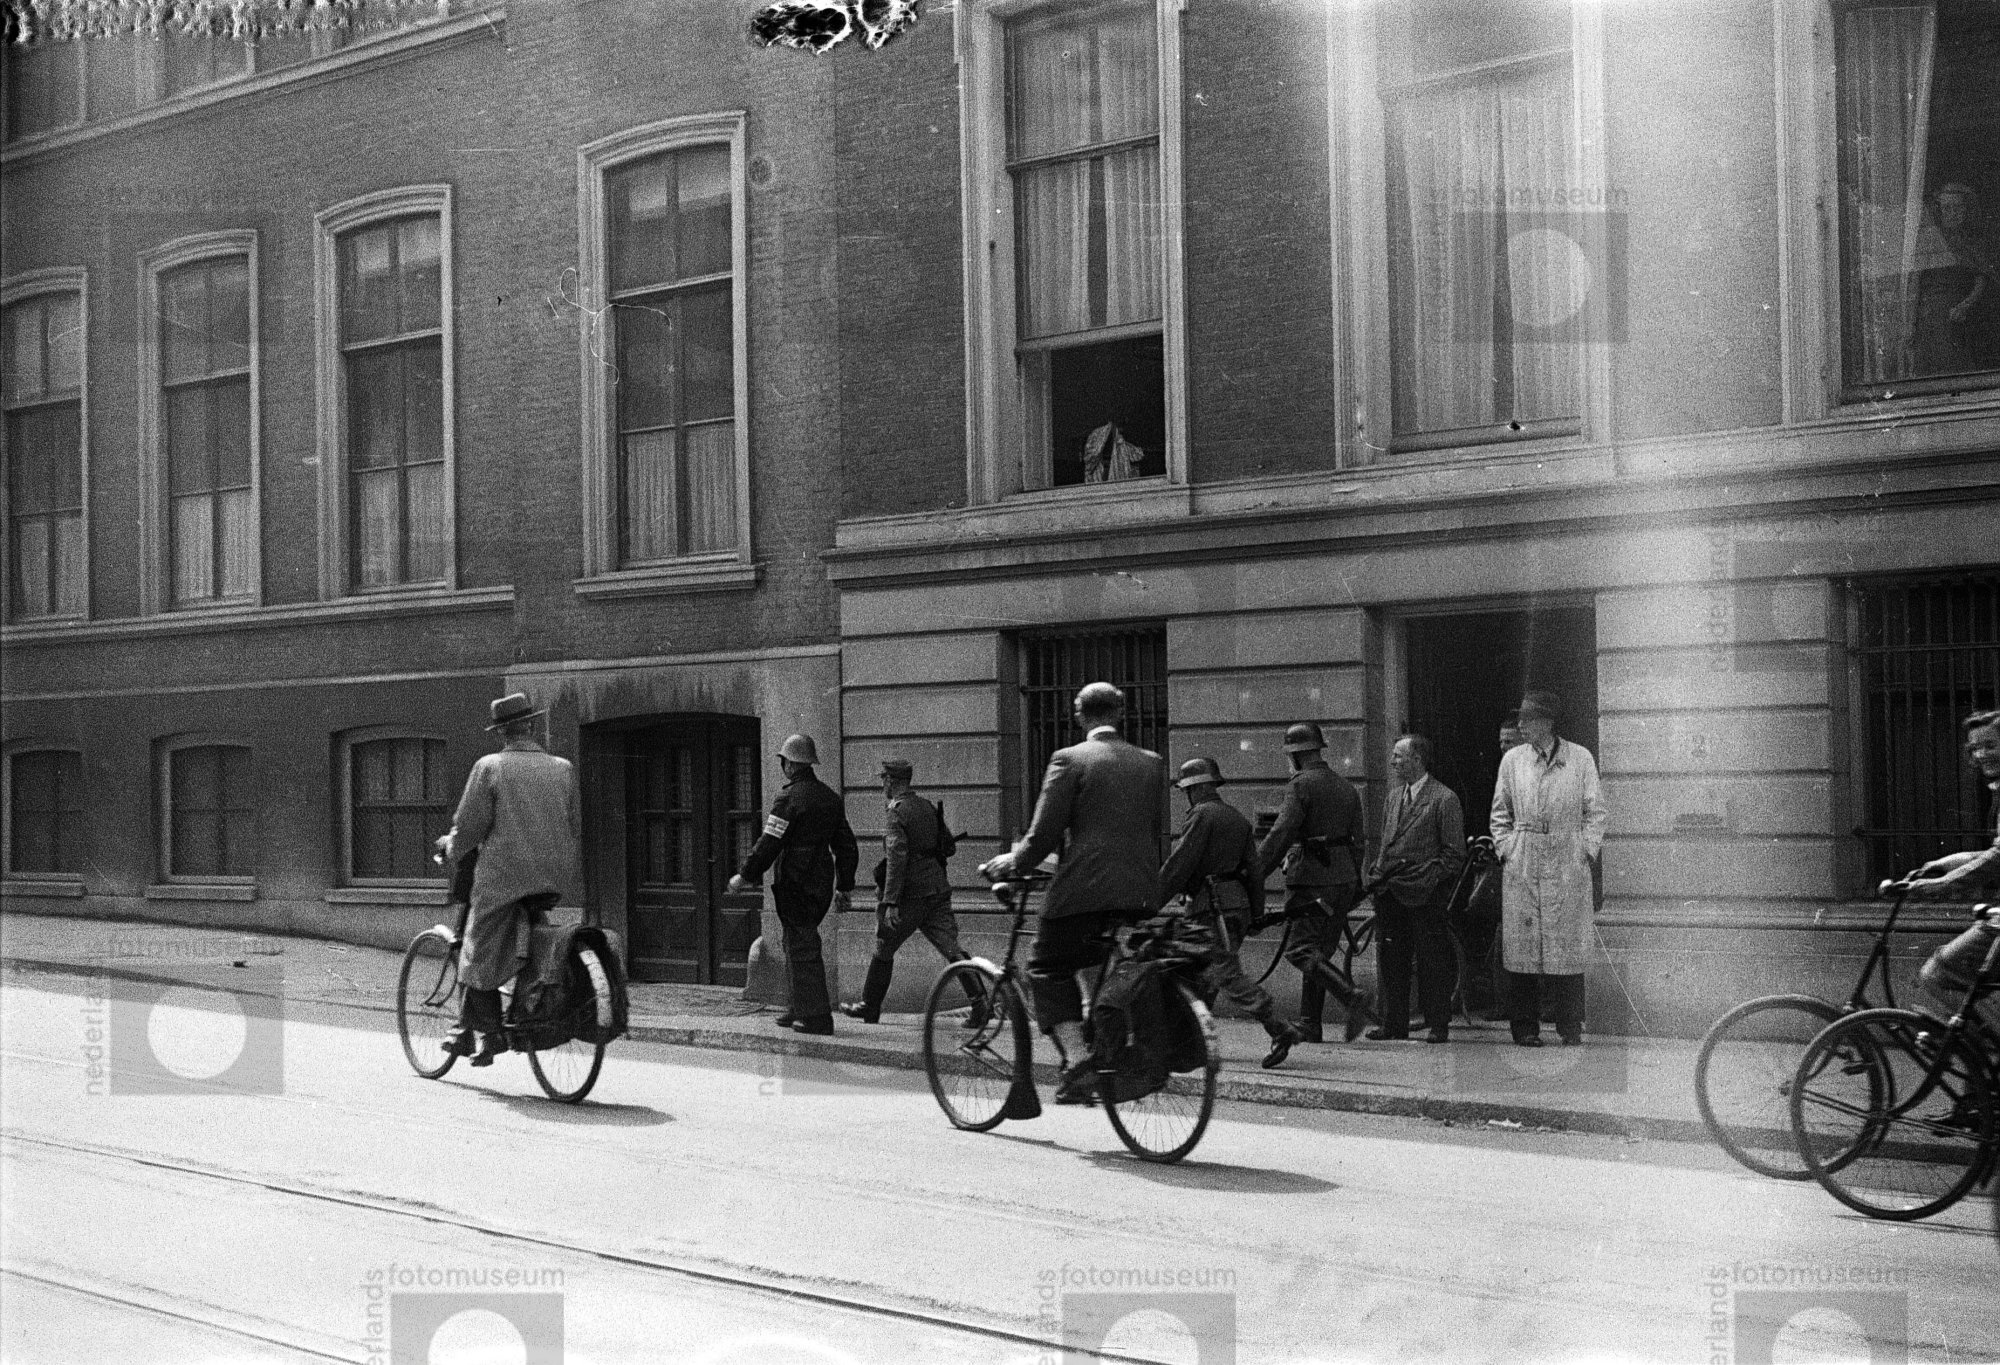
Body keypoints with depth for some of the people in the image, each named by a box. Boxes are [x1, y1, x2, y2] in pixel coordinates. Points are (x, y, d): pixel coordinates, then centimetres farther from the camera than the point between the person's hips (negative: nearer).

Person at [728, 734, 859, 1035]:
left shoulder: (789, 799, -14)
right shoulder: (831, 798, 12)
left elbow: (769, 844, -17)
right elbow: (846, 845, 16)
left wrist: (746, 876, -7)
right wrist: (844, 887, 21)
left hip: (795, 884, -8)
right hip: (821, 883, 8)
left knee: (803, 948, -5)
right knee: (796, 944, 19)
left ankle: (817, 1017, -5)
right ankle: (799, 1008, 24)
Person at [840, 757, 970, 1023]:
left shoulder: (896, 814, -12)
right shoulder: (928, 807, 13)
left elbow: (897, 858, -22)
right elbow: (946, 846, 21)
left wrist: (890, 902, -25)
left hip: (909, 895, -6)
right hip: (938, 890, 6)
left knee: (884, 951, 11)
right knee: (952, 949, -2)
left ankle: (869, 1008, 23)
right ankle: (980, 1001, -17)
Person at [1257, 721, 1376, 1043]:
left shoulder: (1303, 785, -9)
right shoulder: (1347, 787, 16)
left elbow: (1280, 835, -16)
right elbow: (1357, 840, 17)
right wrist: (1355, 883, 21)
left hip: (1312, 880, -8)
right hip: (1344, 879, 8)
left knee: (1303, 951, -8)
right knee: (1318, 952, 13)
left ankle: (1355, 997, -23)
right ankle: (1309, 1025, 13)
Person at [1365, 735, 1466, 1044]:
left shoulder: (1444, 799, -6)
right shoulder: (1394, 796, 17)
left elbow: (1454, 854, -8)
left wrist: (1428, 879, -17)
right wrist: (1377, 872, 9)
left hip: (1425, 894, -7)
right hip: (1390, 891, 7)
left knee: (1431, 961, -2)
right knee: (1390, 960, 8)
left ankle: (1437, 1025, 5)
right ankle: (1394, 1024, 15)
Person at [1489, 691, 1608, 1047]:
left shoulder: (1580, 758, 3)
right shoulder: (1512, 760, 7)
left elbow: (1595, 812, 7)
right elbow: (1500, 813, 14)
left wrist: (1587, 850, -3)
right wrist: (1505, 849, 3)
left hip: (1568, 865, -1)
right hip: (1521, 867, 1)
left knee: (1568, 948, -1)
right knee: (1522, 947, -1)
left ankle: (1570, 1029, 6)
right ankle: (1526, 1027, 5)